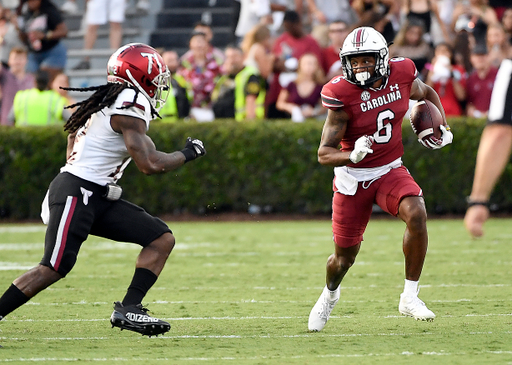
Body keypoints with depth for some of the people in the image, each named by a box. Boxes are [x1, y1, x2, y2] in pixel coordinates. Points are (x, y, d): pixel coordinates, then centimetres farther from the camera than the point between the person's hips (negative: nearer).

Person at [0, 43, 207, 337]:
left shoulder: (109, 101, 16)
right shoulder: (131, 106, -14)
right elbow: (150, 164, -17)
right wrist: (188, 153, -4)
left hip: (99, 199, 10)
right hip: (76, 194, -10)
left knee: (162, 239, 2)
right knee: (53, 270, -14)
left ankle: (128, 309, -2)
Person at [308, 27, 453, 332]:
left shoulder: (401, 75, -11)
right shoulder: (342, 95, -22)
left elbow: (426, 93, 15)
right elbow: (324, 154, -20)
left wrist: (443, 128, 1)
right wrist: (353, 155, -40)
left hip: (391, 170, 2)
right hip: (353, 178, -2)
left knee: (417, 215, -28)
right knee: (345, 257, 8)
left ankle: (410, 298, -15)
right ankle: (330, 294, 45)